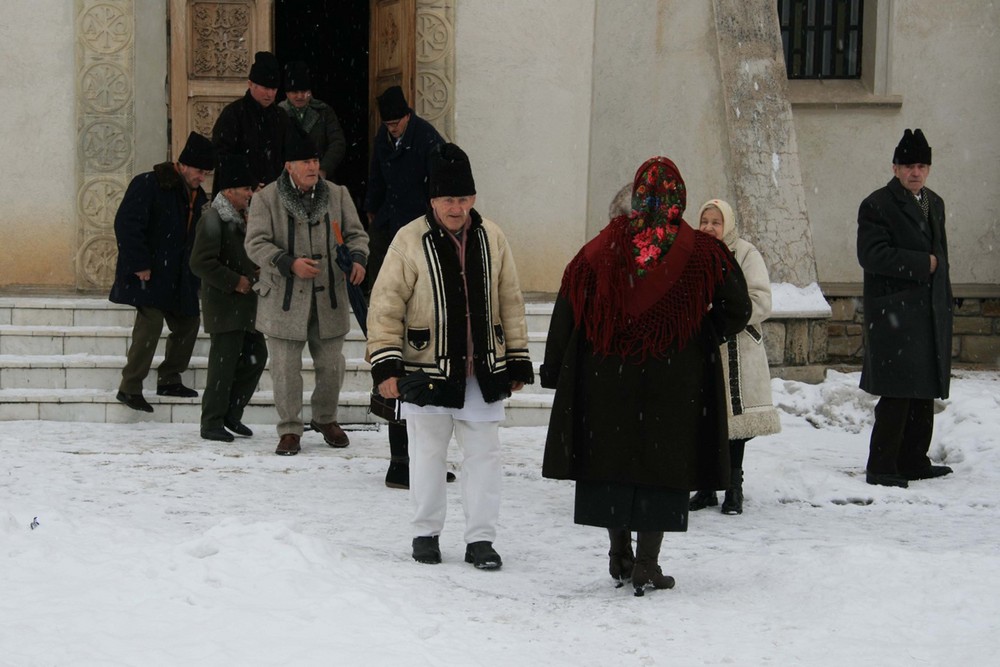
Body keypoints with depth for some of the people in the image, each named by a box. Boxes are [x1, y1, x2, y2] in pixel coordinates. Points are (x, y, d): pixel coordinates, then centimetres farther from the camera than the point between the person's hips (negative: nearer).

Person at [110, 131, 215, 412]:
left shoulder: (197, 196, 14)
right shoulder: (148, 185, -11)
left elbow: (199, 237, 21)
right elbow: (126, 224, -17)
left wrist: (197, 272, 11)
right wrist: (139, 264, -21)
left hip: (179, 277, 8)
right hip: (150, 273, -8)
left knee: (188, 323, 10)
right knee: (150, 323, -15)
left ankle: (169, 379, 25)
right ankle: (130, 387, -9)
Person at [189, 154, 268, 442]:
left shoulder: (240, 217, 15)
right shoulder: (212, 219, -14)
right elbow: (201, 263, -21)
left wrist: (254, 273, 10)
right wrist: (235, 281, -18)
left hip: (244, 303, 9)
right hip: (224, 306, -9)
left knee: (256, 356, 9)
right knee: (224, 363, -6)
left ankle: (232, 413, 21)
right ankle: (212, 423, 2)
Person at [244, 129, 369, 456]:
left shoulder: (337, 195, 7)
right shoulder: (266, 199, -4)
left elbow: (356, 233, 11)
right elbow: (256, 244, -9)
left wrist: (357, 258, -10)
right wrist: (289, 264, -23)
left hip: (329, 299, 3)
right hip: (284, 299, -3)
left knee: (331, 365, 11)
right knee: (285, 368, 0)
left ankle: (326, 419, 32)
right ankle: (289, 430, 11)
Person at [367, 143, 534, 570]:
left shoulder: (491, 238, 2)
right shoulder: (411, 240, -8)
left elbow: (510, 302, 10)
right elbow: (385, 305, -7)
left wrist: (518, 359, 10)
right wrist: (386, 364, -13)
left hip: (484, 371, 3)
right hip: (427, 370, -3)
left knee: (484, 454, 4)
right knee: (427, 453, 7)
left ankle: (481, 538, 12)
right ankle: (426, 533, 22)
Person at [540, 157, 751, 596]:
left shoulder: (602, 251, 0)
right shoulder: (701, 254, -5)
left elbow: (567, 312, 1)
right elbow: (736, 309, -3)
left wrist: (554, 370, 8)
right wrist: (701, 340, 12)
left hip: (606, 378, 2)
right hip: (674, 382, -2)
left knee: (610, 461, 13)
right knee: (663, 463, 3)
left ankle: (620, 556, 19)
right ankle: (646, 565, 1)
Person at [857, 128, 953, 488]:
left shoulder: (934, 203, 18)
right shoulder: (877, 206, -6)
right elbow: (871, 255, -17)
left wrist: (945, 303, 15)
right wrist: (921, 264, -14)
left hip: (931, 313, 8)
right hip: (894, 313, -8)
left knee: (925, 392, 9)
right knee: (897, 394, -10)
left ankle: (913, 461, 17)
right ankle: (881, 468, -5)